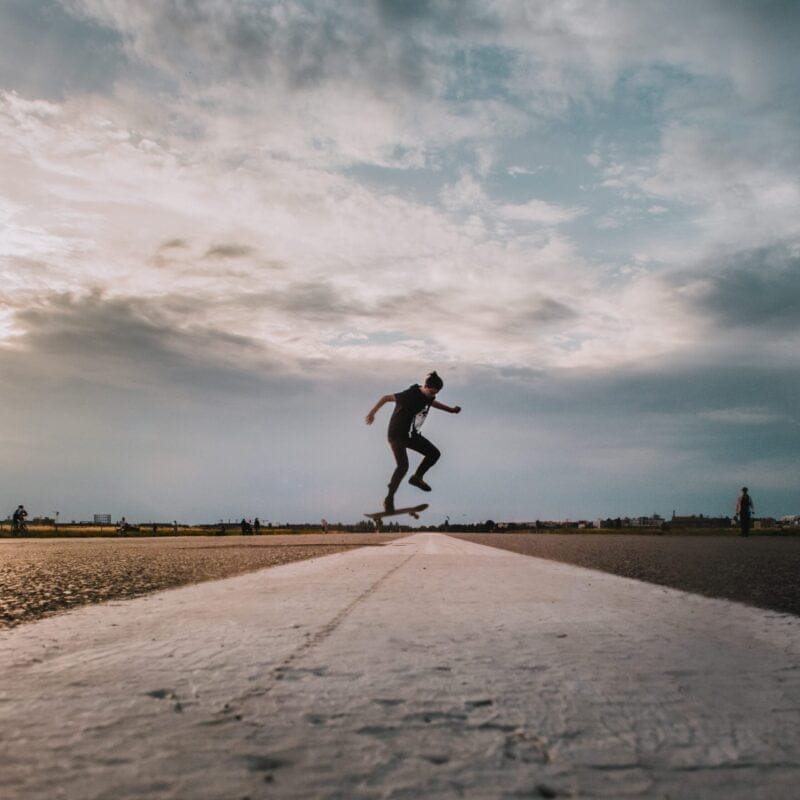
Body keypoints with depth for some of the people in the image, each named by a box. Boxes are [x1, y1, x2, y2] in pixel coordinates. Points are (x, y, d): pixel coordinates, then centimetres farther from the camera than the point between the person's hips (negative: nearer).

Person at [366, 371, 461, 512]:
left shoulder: (428, 396, -1)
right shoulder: (410, 395, -26)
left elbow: (431, 402, 25)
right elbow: (386, 398, -23)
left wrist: (450, 409, 26)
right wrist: (372, 413, -22)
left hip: (412, 434, 8)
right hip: (397, 435, -8)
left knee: (434, 453, 5)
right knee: (403, 466, -22)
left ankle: (417, 477, 23)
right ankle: (389, 499, -13)